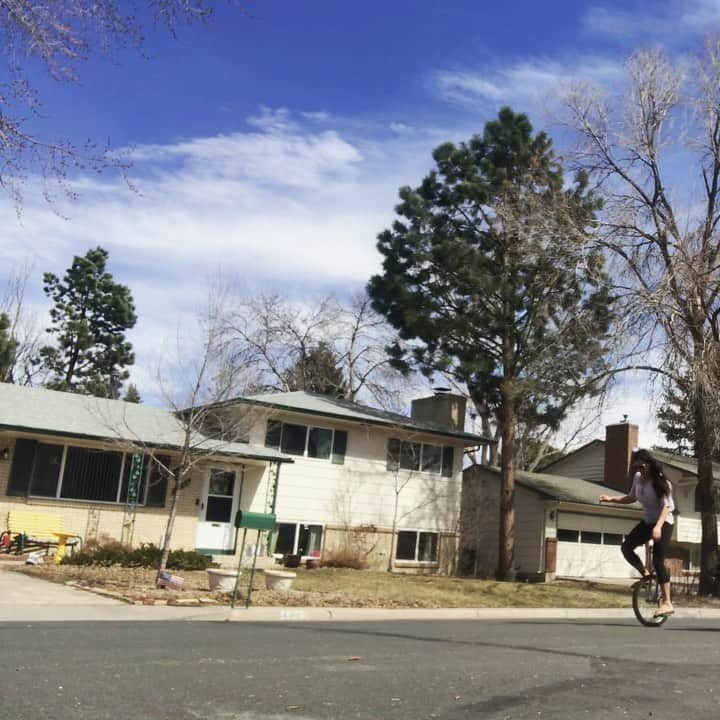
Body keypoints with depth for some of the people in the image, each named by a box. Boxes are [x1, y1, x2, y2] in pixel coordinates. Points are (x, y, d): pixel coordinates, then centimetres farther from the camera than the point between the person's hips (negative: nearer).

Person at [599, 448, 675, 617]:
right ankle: (646, 575, 15)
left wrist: (658, 526, -37)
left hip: (663, 523, -7)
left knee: (658, 560, -15)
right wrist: (611, 498, 6)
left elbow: (667, 506, -24)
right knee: (626, 548, -8)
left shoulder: (659, 480, -19)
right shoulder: (637, 478, 1)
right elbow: (631, 498, 18)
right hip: (647, 521, 7)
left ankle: (667, 603, -10)